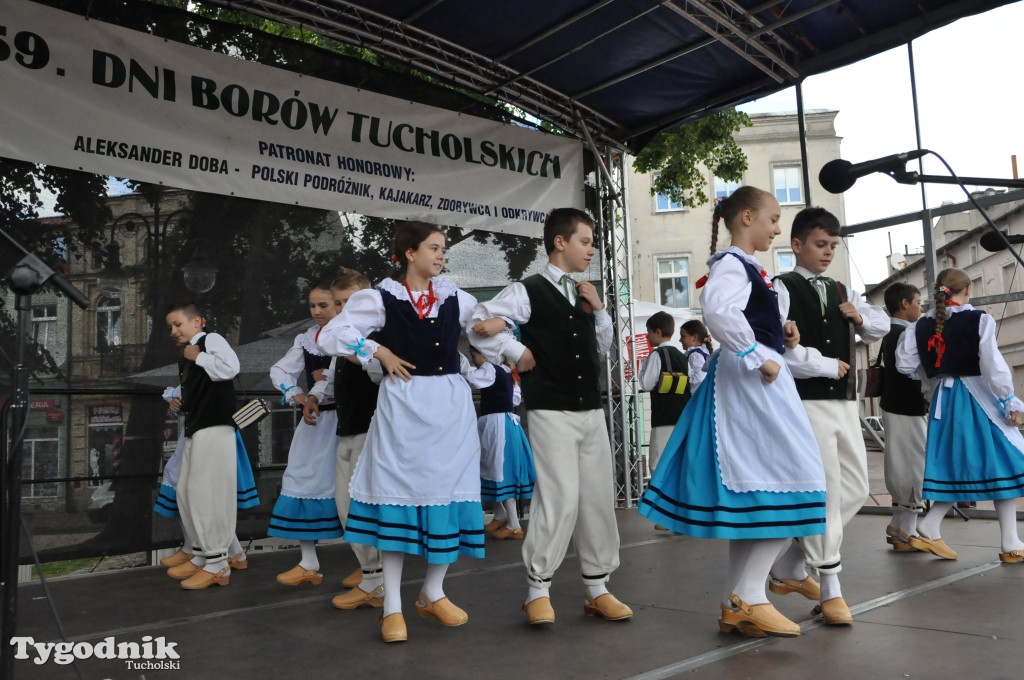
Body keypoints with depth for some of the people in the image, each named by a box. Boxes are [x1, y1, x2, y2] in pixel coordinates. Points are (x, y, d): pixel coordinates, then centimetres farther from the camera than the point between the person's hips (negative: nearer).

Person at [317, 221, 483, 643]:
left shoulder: (456, 299, 10)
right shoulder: (381, 298, -2)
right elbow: (330, 335, -5)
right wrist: (378, 351, -9)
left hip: (452, 405, 4)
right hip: (403, 405, -4)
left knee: (449, 492, 6)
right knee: (398, 494, -1)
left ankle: (433, 594, 25)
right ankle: (393, 606, 11)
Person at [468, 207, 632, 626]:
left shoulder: (584, 295, 16)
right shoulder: (529, 292, -5)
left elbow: (603, 349, 22)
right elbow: (477, 326, -8)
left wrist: (599, 310, 8)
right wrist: (516, 352, -9)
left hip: (591, 410, 7)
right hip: (551, 410, -7)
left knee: (599, 497, 7)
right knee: (560, 497, -10)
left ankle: (597, 588, 20)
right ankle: (538, 589, 7)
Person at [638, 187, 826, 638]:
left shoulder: (747, 267, 19)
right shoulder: (732, 264, -12)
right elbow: (718, 311, -33)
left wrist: (782, 338, 8)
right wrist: (759, 357, -24)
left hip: (756, 384, 10)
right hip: (750, 383, -10)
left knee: (752, 494, 11)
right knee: (790, 484, -8)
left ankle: (736, 603, 18)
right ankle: (748, 596, -2)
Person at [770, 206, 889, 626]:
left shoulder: (841, 292, 18)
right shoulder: (781, 289, -4)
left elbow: (882, 327, 24)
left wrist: (861, 316, 2)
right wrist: (828, 366, -11)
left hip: (845, 402, 8)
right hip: (805, 402, -8)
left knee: (855, 490, 8)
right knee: (824, 493, -8)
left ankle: (791, 565, 20)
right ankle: (830, 587, 5)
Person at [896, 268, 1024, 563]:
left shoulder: (922, 325, 4)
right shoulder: (979, 320, -9)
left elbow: (904, 364, 0)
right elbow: (993, 365, -14)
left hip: (943, 401, 5)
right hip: (977, 399, -5)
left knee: (955, 468, 15)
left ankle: (928, 529, 6)